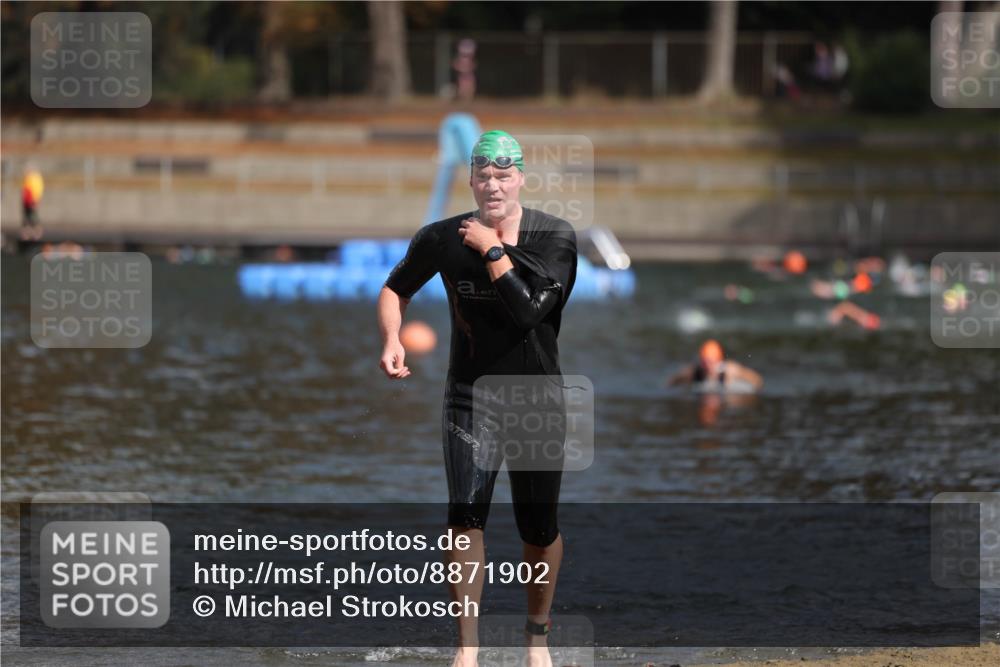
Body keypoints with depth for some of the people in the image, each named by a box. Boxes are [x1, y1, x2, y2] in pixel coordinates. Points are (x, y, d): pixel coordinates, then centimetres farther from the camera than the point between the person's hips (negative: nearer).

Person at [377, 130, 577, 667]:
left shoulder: (556, 236, -10)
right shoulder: (442, 238, -3)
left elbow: (529, 309, -23)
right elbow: (396, 289, 12)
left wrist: (492, 249, -19)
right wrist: (391, 340, -7)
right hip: (470, 395, 1)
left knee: (539, 529, 7)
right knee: (465, 517, -15)